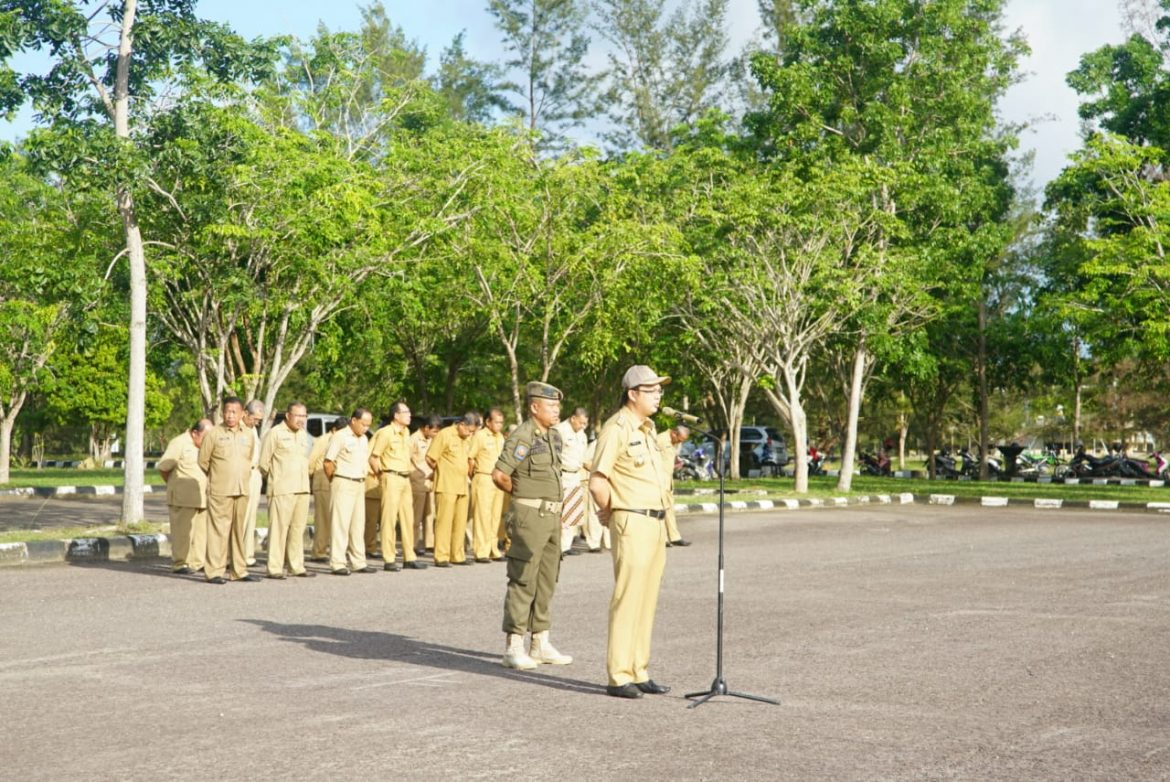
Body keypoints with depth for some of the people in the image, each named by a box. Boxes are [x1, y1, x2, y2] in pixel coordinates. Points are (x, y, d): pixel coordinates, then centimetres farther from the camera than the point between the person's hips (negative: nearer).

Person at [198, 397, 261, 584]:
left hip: (242, 491, 4)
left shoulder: (248, 436, 10)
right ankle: (214, 572, -3)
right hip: (220, 491, -4)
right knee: (218, 531, -6)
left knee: (238, 531, 9)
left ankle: (239, 570, 14)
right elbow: (203, 461, 3)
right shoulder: (213, 433, -3)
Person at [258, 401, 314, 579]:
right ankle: (274, 569, -4)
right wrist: (274, 478, 7)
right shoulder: (275, 433, -6)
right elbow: (264, 462, -4)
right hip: (282, 490, -7)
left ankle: (296, 567, 14)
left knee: (298, 529, 8)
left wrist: (302, 479, 14)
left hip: (302, 489, 7)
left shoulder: (303, 434, 16)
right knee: (278, 528, -7)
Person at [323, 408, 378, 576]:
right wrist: (334, 481, -3)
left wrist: (363, 480, 13)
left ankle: (358, 562, 15)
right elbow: (328, 462, -11)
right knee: (340, 524, -6)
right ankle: (337, 564, -5)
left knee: (358, 524, 10)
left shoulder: (363, 439, 15)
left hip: (359, 485, 8)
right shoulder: (340, 436, -9)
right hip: (343, 484, -8)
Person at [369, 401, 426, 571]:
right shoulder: (385, 433, -11)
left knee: (408, 518, 10)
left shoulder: (406, 432, 13)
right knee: (389, 519, -6)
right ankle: (389, 560, -3)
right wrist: (381, 476, -3)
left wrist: (407, 474, 16)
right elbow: (373, 458, -10)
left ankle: (409, 557, 17)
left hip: (405, 479, 8)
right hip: (392, 479, -8)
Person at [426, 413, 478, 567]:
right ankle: (441, 557, -4)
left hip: (462, 487, 8)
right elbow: (430, 458, -8)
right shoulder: (444, 435, -8)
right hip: (446, 486, -7)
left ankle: (457, 555, 17)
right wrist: (442, 472, 3)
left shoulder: (465, 439, 15)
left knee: (460, 523, 9)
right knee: (444, 521, -6)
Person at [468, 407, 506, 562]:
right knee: (482, 516, -6)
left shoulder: (500, 436, 14)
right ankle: (481, 552, -4)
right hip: (483, 479, -7)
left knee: (496, 516, 9)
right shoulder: (479, 436, -7)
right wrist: (473, 476, -4)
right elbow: (470, 458, -7)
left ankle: (493, 550, 16)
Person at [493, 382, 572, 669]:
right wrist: (524, 495, 0)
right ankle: (513, 647, 0)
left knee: (547, 581, 11)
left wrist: (554, 505, 13)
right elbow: (499, 475, -16)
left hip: (552, 516, 8)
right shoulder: (521, 437, -13)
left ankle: (540, 644, 18)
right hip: (529, 515, -8)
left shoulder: (554, 436, 13)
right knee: (523, 581, -5)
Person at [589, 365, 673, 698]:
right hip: (632, 523, -9)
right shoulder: (616, 429, -13)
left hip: (656, 523, 9)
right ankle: (618, 677, -2)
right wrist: (610, 514, -3)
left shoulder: (648, 428, 15)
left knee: (647, 601, 11)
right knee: (627, 599, -7)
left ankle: (639, 673, 17)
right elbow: (597, 483, -17)